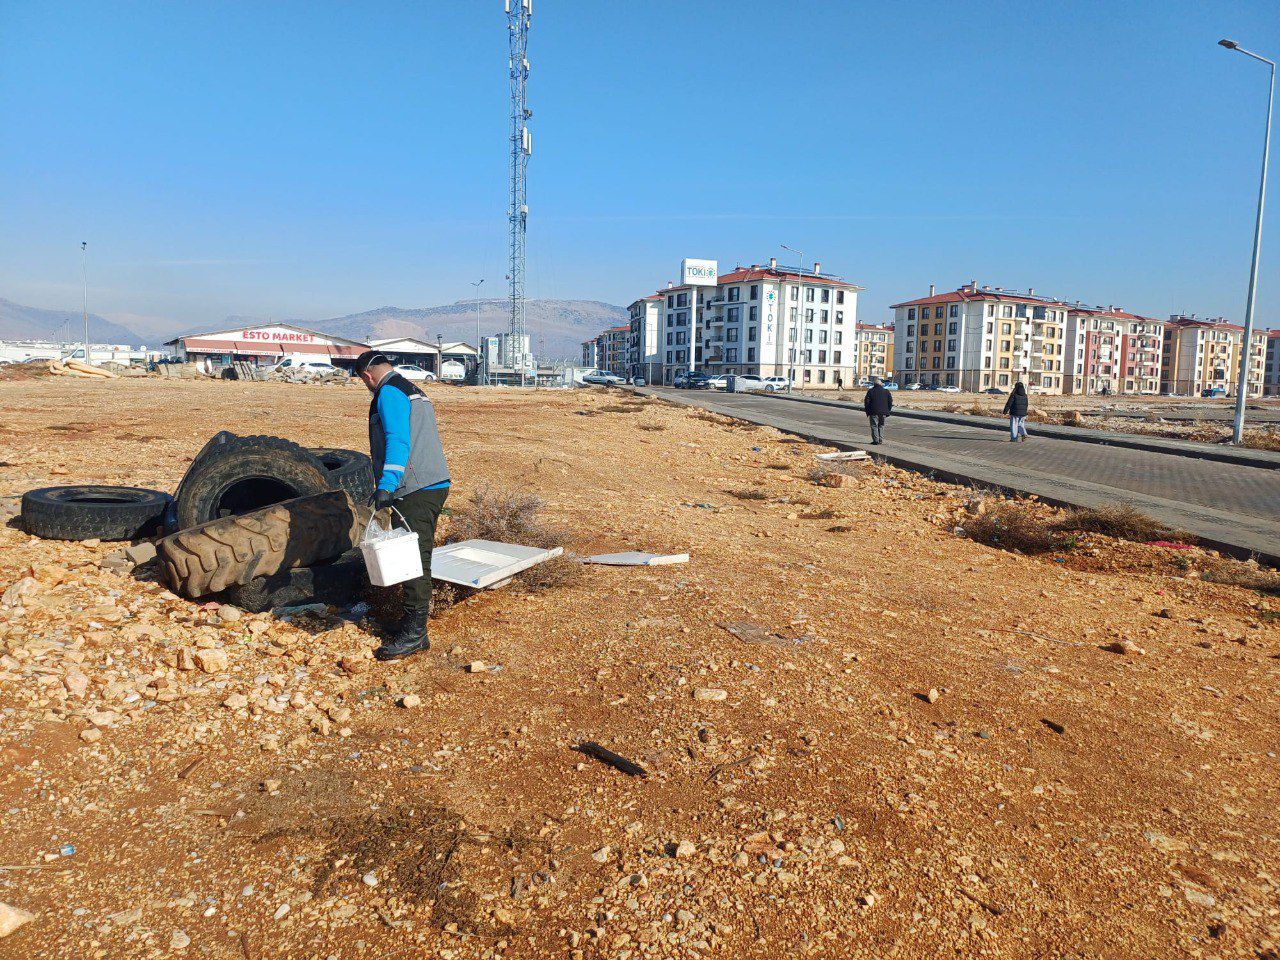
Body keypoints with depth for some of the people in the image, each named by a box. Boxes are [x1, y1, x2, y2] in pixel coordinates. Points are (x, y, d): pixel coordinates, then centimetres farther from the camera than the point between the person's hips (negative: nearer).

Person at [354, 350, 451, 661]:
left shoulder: (389, 393, -8)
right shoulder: (415, 392, 23)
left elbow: (397, 441, -22)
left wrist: (386, 484, -31)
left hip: (416, 492, -10)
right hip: (434, 485, 10)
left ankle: (414, 634, -3)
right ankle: (413, 622, 24)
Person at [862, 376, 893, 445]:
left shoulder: (870, 391, -2)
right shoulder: (886, 392, 7)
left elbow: (866, 402, -2)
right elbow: (890, 402, 8)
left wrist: (868, 412, 5)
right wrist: (887, 411, 14)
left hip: (873, 412, -3)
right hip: (883, 412, 3)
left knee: (874, 426, 0)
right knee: (881, 426, 13)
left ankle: (876, 440, -6)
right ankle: (880, 439, 12)